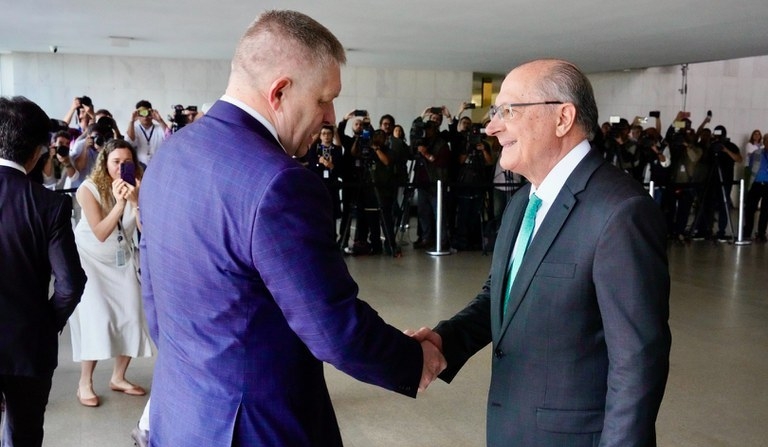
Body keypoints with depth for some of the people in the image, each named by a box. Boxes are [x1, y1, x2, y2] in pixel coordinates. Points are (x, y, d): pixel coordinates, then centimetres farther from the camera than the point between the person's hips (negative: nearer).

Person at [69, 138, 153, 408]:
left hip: (122, 260, 4)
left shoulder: (138, 188, -11)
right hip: (89, 259, -4)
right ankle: (85, 383, 3)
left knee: (131, 317, 2)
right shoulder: (89, 189, -21)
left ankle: (118, 378, 19)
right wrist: (119, 203, -37)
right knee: (96, 319, -12)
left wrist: (135, 201, -36)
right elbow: (100, 234, -27)